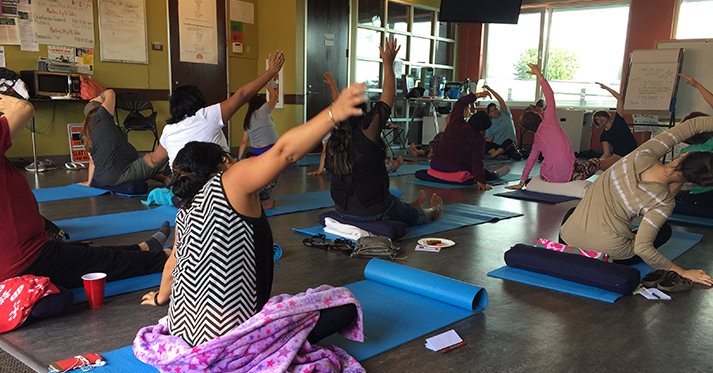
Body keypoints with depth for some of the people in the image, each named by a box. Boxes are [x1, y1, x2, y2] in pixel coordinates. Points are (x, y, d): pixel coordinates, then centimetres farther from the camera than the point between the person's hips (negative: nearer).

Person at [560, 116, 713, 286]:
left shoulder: (643, 156, -15)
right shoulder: (664, 203, -20)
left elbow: (692, 124, -4)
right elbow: (642, 248, -20)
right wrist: (681, 272, -10)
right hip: (607, 250, -3)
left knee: (573, 212, 43)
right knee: (664, 230, 26)